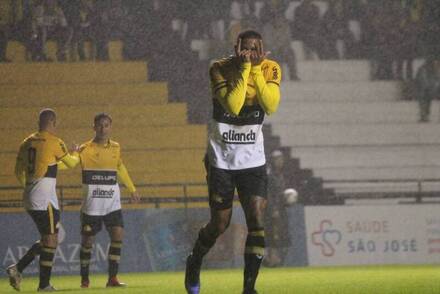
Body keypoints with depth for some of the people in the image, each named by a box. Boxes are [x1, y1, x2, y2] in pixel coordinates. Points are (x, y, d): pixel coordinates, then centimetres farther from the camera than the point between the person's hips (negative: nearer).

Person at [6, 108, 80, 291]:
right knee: (50, 240, -1)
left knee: (46, 240, 16)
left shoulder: (27, 143, 11)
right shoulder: (54, 142, -8)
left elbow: (19, 172, 17)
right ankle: (44, 284, -1)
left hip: (29, 199, 8)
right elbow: (71, 163, 8)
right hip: (45, 199, -8)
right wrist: (77, 155, 29)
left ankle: (17, 269, 6)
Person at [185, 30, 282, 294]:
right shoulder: (221, 69, -13)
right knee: (220, 224, 6)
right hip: (221, 159, -2)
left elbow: (271, 106, -20)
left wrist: (256, 69, -23)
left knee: (256, 220, -12)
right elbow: (232, 106, -27)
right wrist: (244, 68, -28)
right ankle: (194, 264, 35)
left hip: (253, 160, 2)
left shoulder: (270, 69, -5)